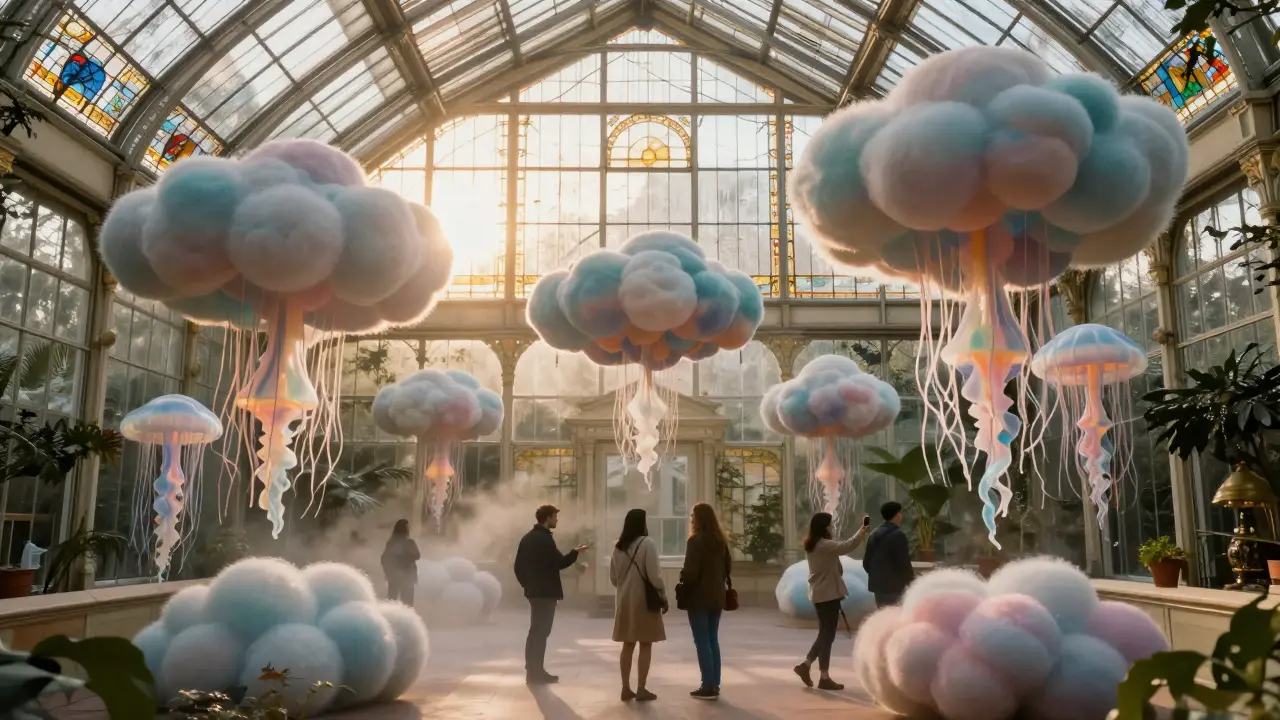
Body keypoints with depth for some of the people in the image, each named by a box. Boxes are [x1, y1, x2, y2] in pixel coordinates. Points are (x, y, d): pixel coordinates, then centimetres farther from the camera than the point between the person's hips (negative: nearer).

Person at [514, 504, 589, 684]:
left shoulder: (528, 537, 11)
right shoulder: (544, 538, -16)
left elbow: (519, 566, 13)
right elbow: (559, 563, -19)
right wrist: (575, 552, -6)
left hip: (534, 591, 9)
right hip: (546, 592, -9)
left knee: (536, 631, 14)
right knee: (540, 632, -4)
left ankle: (534, 670, 18)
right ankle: (536, 672, 1)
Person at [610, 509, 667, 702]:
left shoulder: (619, 546, 6)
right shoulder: (647, 543, -12)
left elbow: (613, 578, 11)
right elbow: (653, 575, -15)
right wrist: (663, 596, -5)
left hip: (624, 600, 6)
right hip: (644, 599, -6)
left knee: (628, 645, 12)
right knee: (645, 645, 3)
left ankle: (626, 688, 14)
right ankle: (641, 690, 4)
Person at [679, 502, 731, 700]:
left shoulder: (696, 540, -15)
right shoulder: (721, 540, 8)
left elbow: (691, 570, -18)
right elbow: (727, 566, 14)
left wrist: (683, 581, 1)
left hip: (699, 596, -7)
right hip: (717, 596, 7)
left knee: (702, 642, -1)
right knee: (713, 640, 13)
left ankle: (708, 687, 0)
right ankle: (714, 684, 16)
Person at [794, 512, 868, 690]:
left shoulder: (811, 544, 11)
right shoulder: (824, 545, -19)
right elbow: (847, 546, -27)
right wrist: (862, 531, -18)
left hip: (820, 593, 9)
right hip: (828, 594, -9)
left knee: (825, 633, 17)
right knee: (827, 635, -2)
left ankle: (805, 665, 15)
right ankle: (824, 678, 3)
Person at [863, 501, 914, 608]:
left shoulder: (873, 534, 12)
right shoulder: (898, 535, -13)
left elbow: (866, 561, 14)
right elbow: (903, 562, -17)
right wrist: (911, 581, -4)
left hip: (877, 584, 8)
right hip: (894, 585, -8)